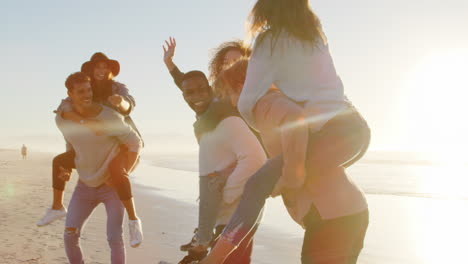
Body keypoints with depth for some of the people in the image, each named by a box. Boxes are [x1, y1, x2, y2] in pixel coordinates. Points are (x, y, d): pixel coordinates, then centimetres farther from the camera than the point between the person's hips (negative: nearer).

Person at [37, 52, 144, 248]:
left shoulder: (118, 88, -13)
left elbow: (128, 105, -35)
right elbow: (64, 108, -26)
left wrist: (120, 102, -60)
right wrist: (85, 122, -45)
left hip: (122, 142, -5)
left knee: (117, 171, -36)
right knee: (59, 161, 8)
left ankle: (134, 221, -30)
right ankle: (57, 207, 22)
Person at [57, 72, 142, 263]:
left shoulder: (109, 117, -22)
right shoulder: (62, 119, -7)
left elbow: (135, 143, -12)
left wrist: (124, 174, -14)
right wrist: (67, 167, 7)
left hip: (112, 185, -4)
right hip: (85, 185, 4)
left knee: (114, 237, -12)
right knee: (70, 235, 0)